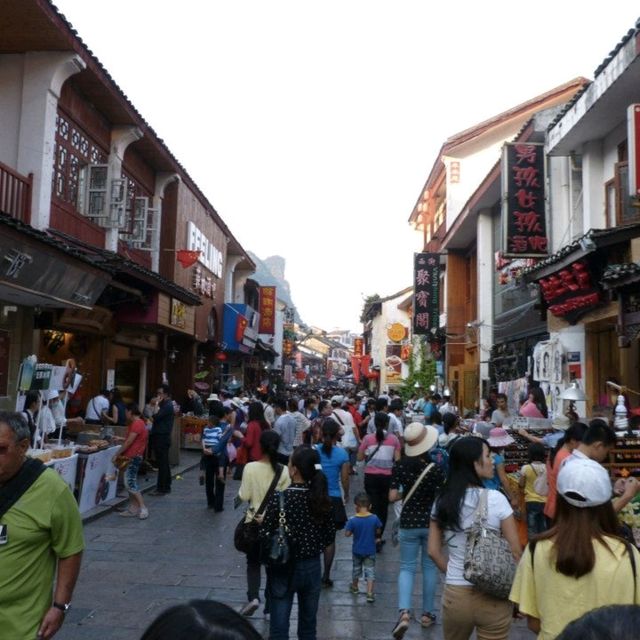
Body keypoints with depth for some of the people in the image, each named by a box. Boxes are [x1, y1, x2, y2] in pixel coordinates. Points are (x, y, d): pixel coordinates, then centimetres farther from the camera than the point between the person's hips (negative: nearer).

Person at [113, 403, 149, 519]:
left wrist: (117, 455, -14)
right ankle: (133, 509, 14)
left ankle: (143, 508, -10)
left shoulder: (137, 424, -17)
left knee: (130, 483, -11)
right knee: (130, 482, 10)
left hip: (133, 457, -10)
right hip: (132, 457, 10)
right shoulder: (138, 423, 15)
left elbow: (129, 442, -20)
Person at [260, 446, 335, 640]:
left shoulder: (280, 499, -19)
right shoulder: (321, 498, -7)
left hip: (284, 569, -4)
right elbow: (330, 536, 1)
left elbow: (265, 536, -17)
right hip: (312, 567, 4)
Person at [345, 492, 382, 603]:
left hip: (357, 550, 1)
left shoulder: (353, 520, -21)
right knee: (370, 571, 8)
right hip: (370, 550, -1)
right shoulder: (374, 518, -16)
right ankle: (370, 593, 1)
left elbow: (347, 534, -17)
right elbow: (378, 531, -3)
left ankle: (355, 587, 41)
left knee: (356, 569, 22)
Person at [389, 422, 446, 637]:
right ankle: (427, 613, 25)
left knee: (407, 567, 9)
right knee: (430, 566, 16)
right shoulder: (436, 469, -14)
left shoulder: (399, 466, -10)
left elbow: (392, 497, -8)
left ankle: (404, 612, -10)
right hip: (431, 523, 0)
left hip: (408, 523, 1)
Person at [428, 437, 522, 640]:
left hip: (455, 595, 3)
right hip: (494, 597, -3)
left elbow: (434, 551, 2)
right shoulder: (495, 499, -13)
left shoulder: (443, 501, -2)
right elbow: (515, 552, -9)